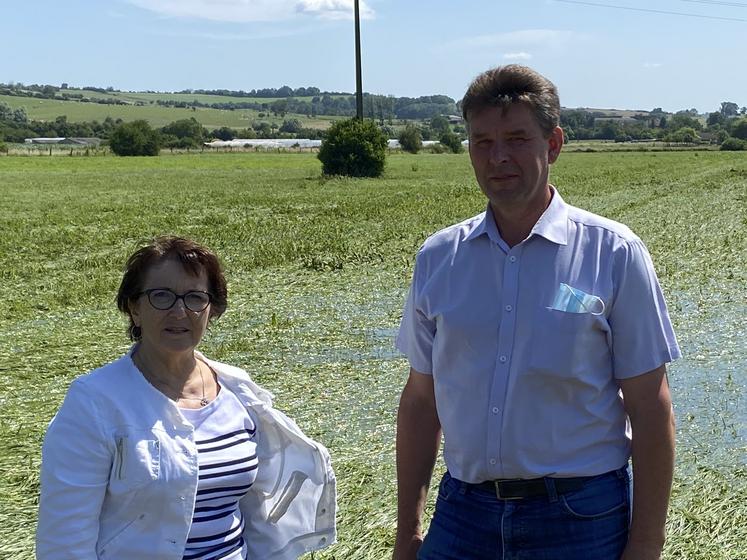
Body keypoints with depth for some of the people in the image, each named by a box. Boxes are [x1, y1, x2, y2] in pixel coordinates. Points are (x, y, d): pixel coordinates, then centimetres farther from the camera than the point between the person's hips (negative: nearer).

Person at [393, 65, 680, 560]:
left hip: (580, 518, -2)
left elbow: (650, 411, -6)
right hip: (463, 514, 3)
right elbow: (420, 400, 8)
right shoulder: (437, 258, 3)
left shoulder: (613, 254, -7)